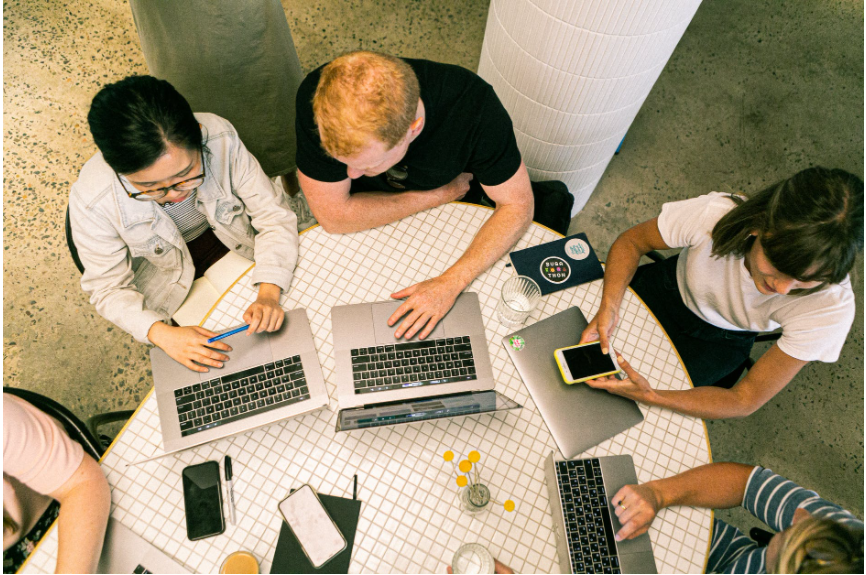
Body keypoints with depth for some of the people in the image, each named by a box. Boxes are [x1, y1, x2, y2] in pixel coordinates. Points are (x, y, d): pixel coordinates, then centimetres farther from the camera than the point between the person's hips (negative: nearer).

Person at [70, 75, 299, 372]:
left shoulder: (221, 139, -33)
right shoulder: (91, 202, -32)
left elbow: (273, 214, -24)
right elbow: (108, 288, -18)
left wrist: (269, 293, -37)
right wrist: (162, 334, -35)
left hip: (231, 239, 2)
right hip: (165, 270, -1)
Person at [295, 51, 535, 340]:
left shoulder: (472, 105, -35)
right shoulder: (316, 98, -35)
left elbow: (517, 205, -24)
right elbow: (333, 216, -27)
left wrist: (451, 282, -35)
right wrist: (440, 194, -25)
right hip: (369, 220, -1)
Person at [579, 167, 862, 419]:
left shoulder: (831, 306, -35)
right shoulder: (712, 214, -39)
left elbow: (745, 401, -27)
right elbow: (631, 242, -18)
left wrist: (649, 396, -44)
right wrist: (609, 307, -37)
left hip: (720, 340, 0)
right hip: (669, 291, 1)